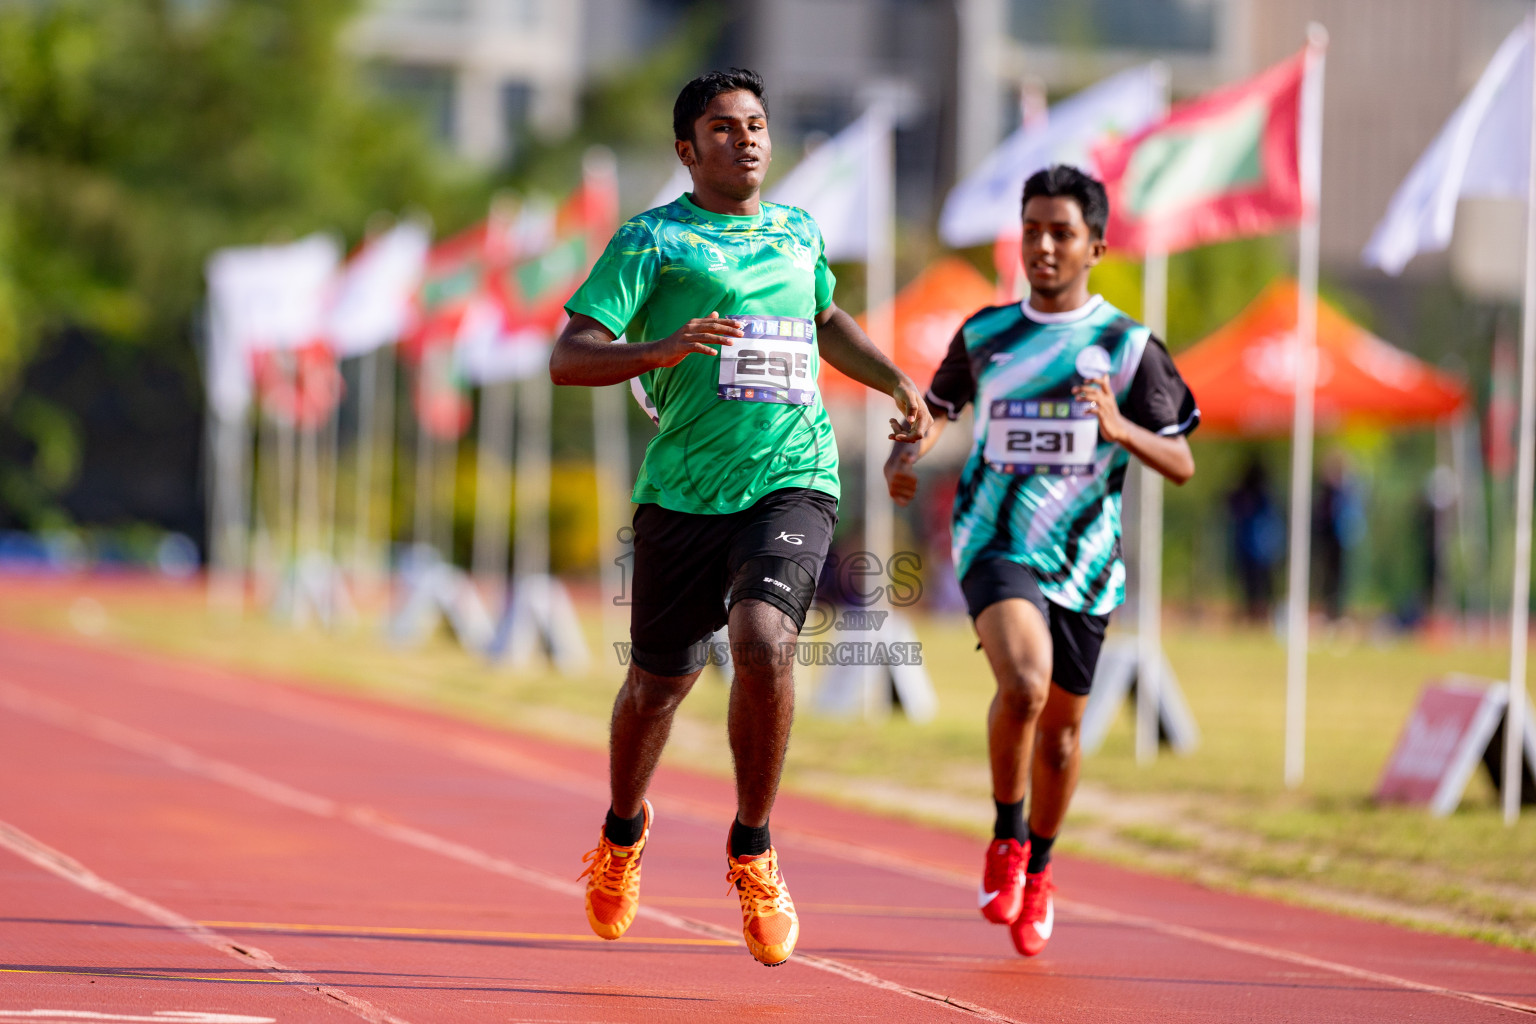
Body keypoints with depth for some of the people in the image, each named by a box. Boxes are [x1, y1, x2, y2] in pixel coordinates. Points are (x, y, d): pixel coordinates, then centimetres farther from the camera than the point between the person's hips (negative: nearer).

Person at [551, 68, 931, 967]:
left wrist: (898, 382, 23)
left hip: (793, 479, 1)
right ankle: (624, 830, 41)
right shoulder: (653, 239, 0)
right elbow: (568, 359, -8)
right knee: (659, 684, 10)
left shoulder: (799, 233, 14)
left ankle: (753, 851, -7)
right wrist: (662, 350, -23)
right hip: (684, 489, -1)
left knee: (763, 643, -24)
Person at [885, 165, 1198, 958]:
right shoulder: (984, 335, 5)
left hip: (1082, 559, 1)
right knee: (1024, 683, -28)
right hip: (996, 544, -1)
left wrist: (1119, 429, -20)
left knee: (1061, 724, 12)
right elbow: (938, 407, 22)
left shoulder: (1127, 346, 0)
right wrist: (904, 456, 1)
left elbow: (1181, 465, -1)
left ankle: (1037, 873, 36)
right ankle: (1006, 839, -5)